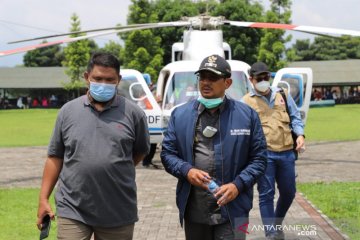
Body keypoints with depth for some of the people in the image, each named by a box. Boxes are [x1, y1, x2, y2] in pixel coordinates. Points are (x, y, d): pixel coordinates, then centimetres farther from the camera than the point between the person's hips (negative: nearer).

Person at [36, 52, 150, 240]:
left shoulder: (133, 113, 1)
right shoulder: (68, 111, 4)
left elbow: (141, 151, 13)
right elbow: (55, 157, 7)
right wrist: (43, 199, 3)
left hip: (119, 214, 0)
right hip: (72, 211, 0)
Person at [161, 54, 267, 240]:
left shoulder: (247, 115, 1)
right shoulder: (180, 114, 5)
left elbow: (259, 158, 2)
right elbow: (167, 153, 8)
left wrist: (238, 185, -12)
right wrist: (186, 171, -12)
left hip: (232, 210, -2)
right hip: (193, 210, 2)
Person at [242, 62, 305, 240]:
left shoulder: (282, 95, 12)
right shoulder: (247, 101, 2)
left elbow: (294, 117, 15)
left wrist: (300, 134, -2)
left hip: (286, 152, 4)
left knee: (288, 192, 12)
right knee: (266, 194, -2)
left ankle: (277, 224, 35)